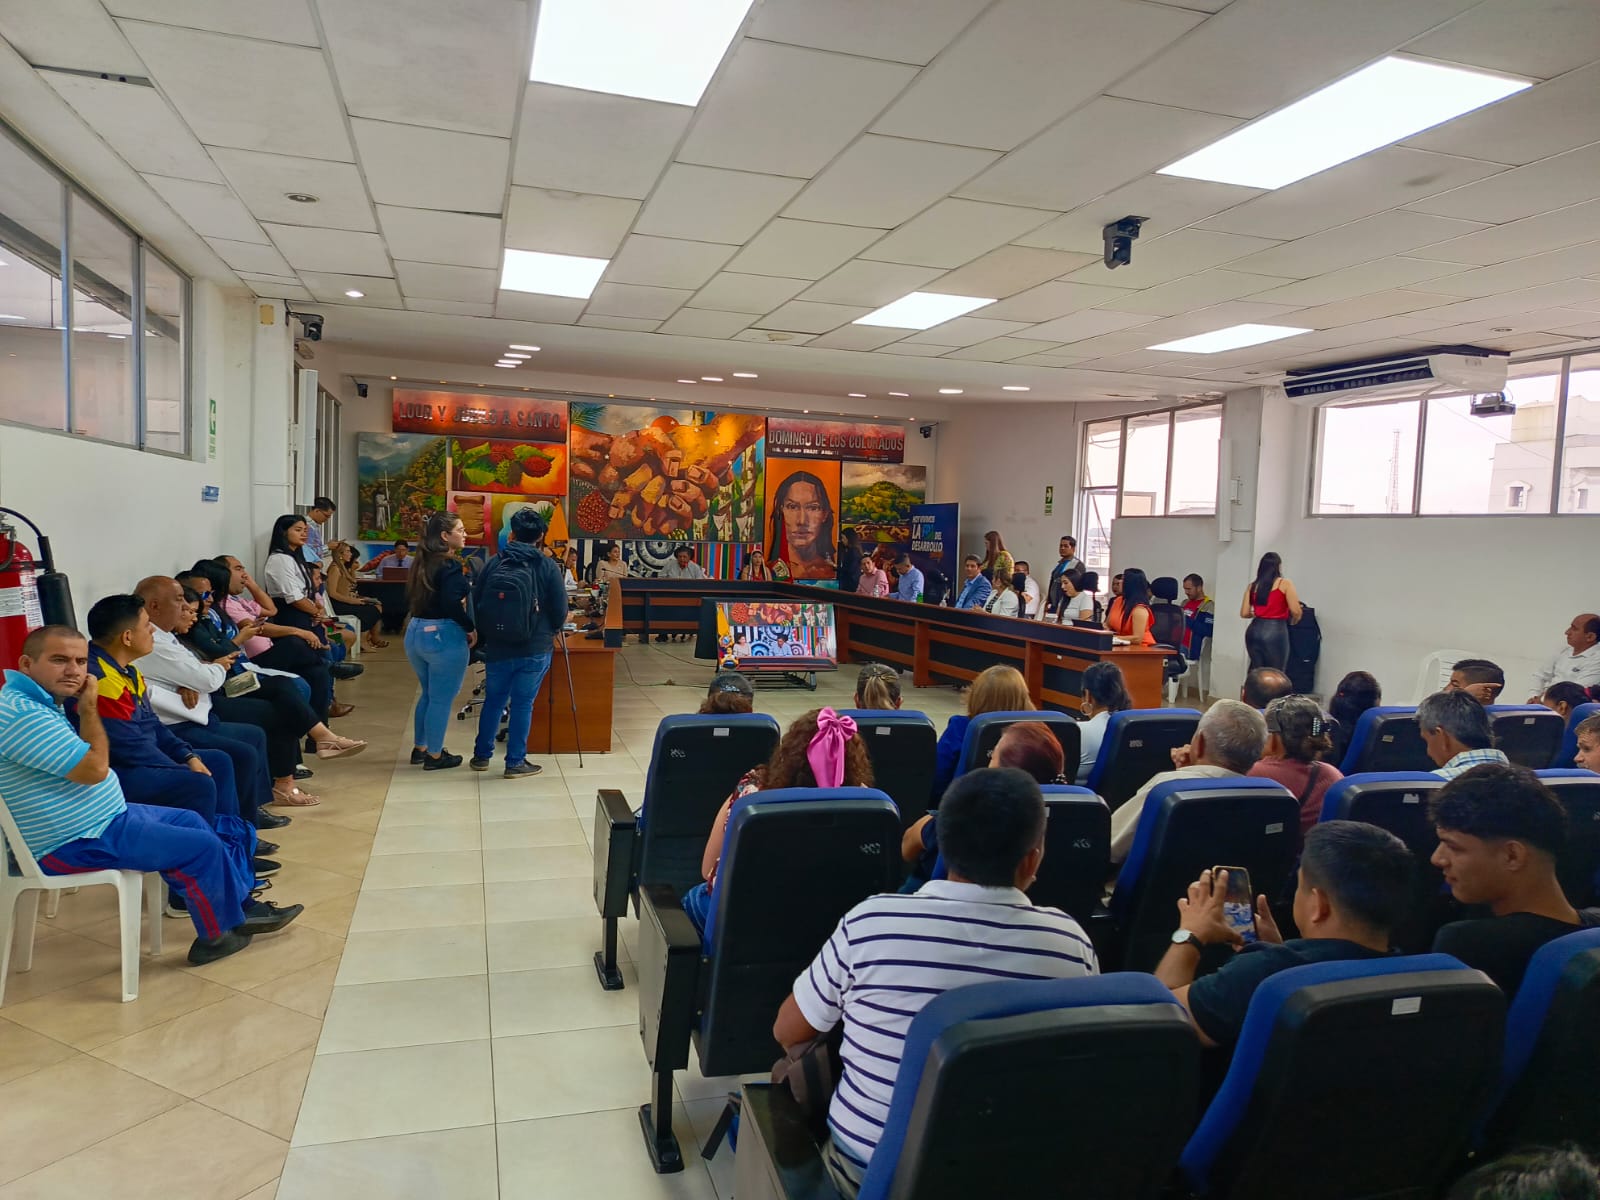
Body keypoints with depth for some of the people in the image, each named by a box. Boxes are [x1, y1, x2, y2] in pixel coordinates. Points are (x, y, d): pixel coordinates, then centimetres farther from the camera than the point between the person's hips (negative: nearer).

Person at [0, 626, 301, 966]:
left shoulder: (39, 701, 7)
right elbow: (94, 769, -27)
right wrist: (89, 709, -17)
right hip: (75, 843, -11)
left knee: (189, 821, 20)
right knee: (203, 847, -8)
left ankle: (242, 906, 28)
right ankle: (215, 937, 11)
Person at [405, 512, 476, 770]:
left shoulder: (421, 563, 10)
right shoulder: (451, 566, -16)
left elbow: (410, 599, 15)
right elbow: (452, 604, -25)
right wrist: (471, 628, -13)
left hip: (415, 632, 9)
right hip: (443, 637, -9)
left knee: (428, 694, 22)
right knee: (441, 699, 3)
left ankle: (419, 748, 31)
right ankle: (434, 756, 11)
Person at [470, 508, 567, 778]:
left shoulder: (495, 563, -1)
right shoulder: (547, 567, -8)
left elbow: (475, 604, 6)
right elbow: (560, 612, -5)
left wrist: (483, 639, 20)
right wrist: (549, 632, 17)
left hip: (497, 648, 3)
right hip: (535, 649, -3)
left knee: (493, 700, 17)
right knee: (523, 704, 5)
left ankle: (482, 755, 28)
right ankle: (515, 763, 11)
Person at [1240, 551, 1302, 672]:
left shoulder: (1252, 586, 10)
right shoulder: (1285, 584, -1)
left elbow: (1244, 613, 6)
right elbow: (1296, 611, -8)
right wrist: (1293, 620, 14)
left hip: (1254, 631, 4)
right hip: (1275, 631, -4)